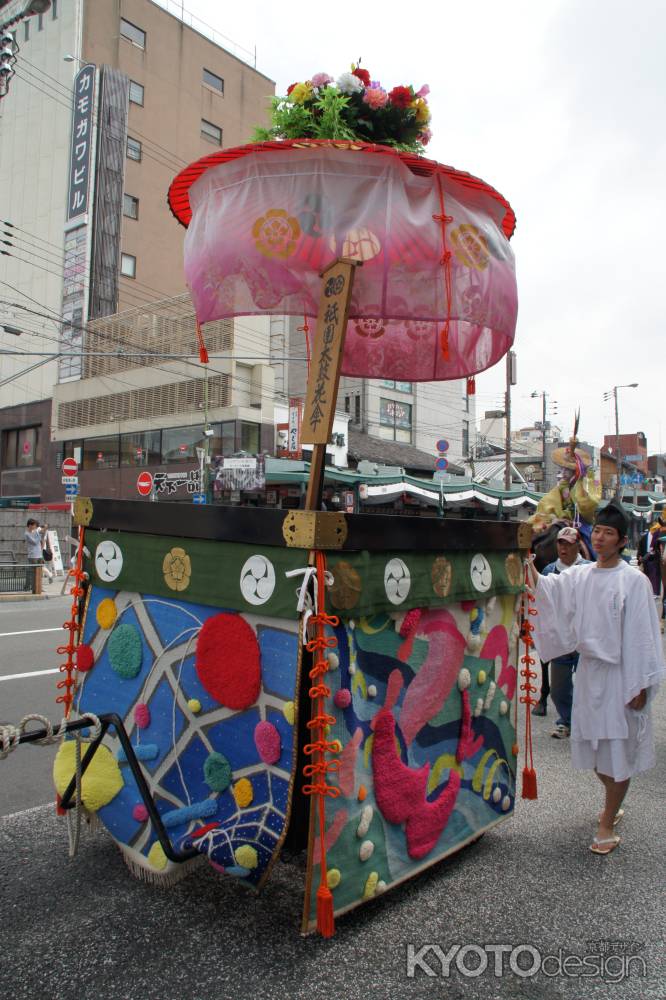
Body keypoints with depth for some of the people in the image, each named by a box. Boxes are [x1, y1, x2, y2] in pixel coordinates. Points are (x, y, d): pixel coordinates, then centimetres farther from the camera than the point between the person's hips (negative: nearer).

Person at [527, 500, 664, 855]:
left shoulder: (634, 580, -10)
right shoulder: (580, 576, 4)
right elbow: (544, 587, -10)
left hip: (620, 674, -5)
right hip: (588, 670, 5)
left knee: (618, 749, 5)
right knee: (594, 745, 17)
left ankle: (607, 825, 18)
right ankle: (614, 806, 41)